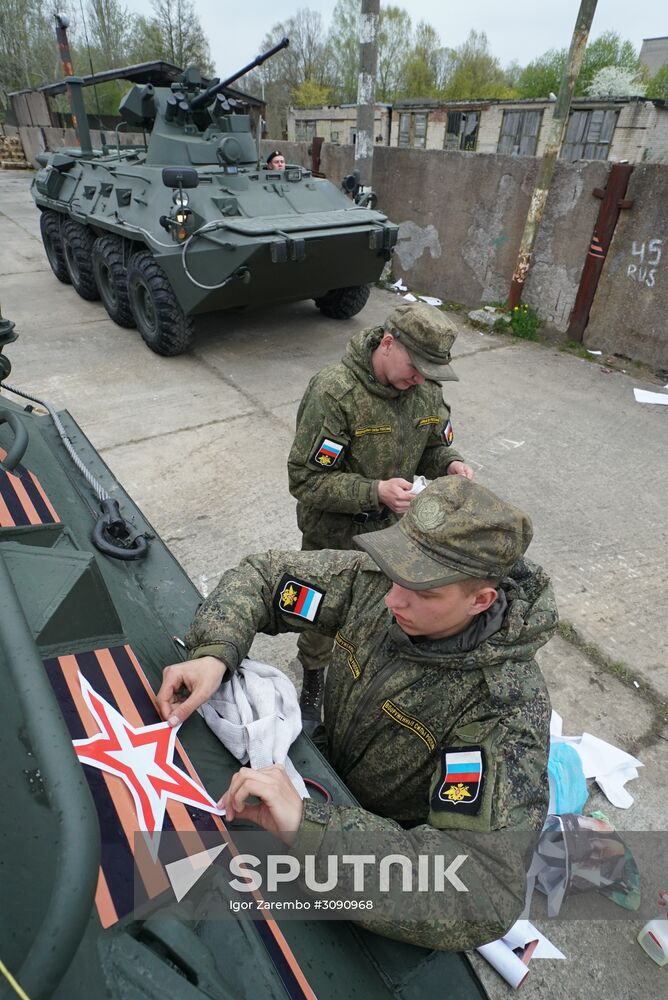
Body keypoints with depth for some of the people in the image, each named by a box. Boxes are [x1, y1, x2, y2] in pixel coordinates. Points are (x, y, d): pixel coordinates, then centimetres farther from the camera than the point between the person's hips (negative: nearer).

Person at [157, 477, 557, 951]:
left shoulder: (507, 705, -35)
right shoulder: (374, 578, -22)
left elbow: (489, 893, -42)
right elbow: (262, 576, -11)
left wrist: (310, 824, -48)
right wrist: (214, 654, -30)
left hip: (404, 842, -4)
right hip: (327, 771, 4)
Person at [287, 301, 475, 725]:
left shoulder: (427, 389, -7)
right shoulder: (334, 391, -26)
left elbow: (432, 447, 8)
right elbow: (305, 479, -24)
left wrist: (451, 463, -16)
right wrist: (375, 492, -35)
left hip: (390, 530, 5)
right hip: (334, 536, -4)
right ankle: (312, 689, 47)